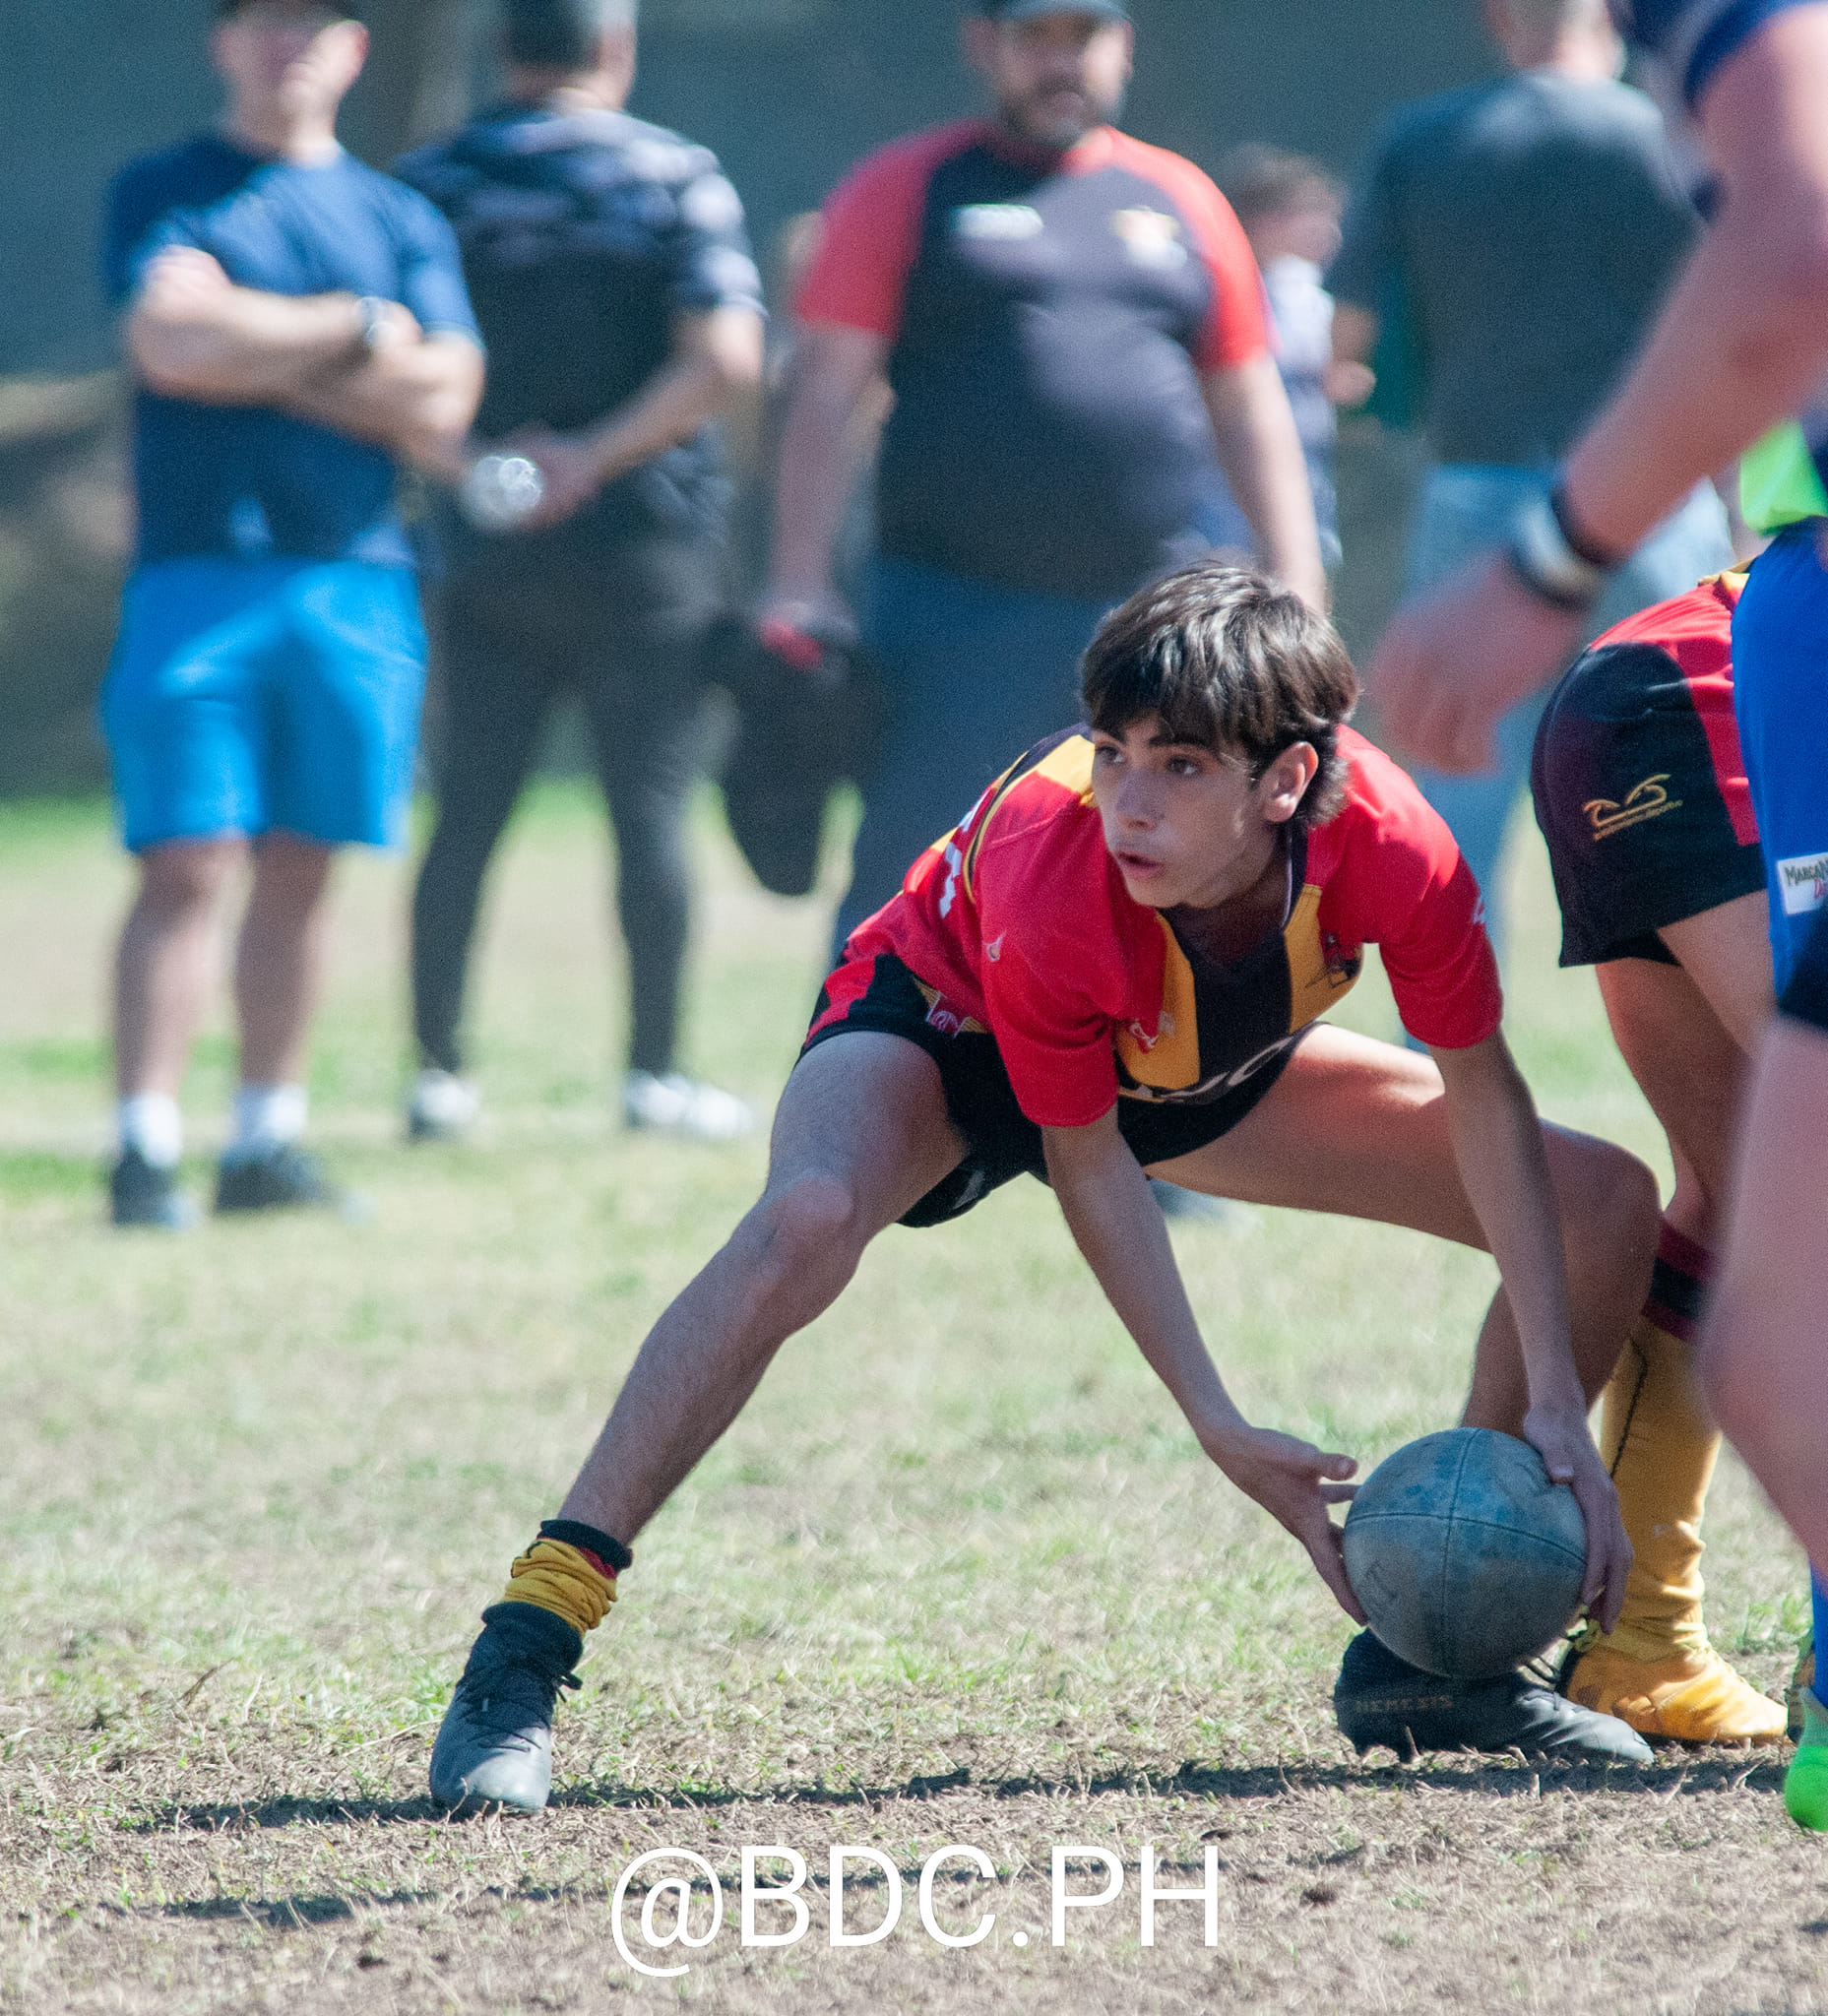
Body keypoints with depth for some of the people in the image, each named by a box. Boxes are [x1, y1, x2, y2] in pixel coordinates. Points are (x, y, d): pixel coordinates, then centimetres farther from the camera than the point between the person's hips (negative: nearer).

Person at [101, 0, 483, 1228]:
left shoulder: (401, 219, 14)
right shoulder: (162, 194, 6)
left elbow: (439, 410, 1)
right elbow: (172, 341, -12)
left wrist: (257, 353, -5)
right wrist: (359, 329, -3)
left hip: (357, 578, 3)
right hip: (201, 571, -3)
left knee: (300, 870, 5)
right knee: (187, 863, -10)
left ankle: (268, 1142, 11)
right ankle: (146, 1150, -9)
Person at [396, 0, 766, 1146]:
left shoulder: (435, 182, 4)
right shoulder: (679, 176, -4)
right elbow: (726, 359, -15)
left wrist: (474, 458, -2)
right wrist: (594, 459, -13)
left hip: (491, 546, 3)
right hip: (649, 545, -3)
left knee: (469, 810, 7)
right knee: (652, 805, 2)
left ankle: (439, 1068, 6)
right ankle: (656, 1073, 3)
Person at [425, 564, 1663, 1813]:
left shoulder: (1385, 843, -34)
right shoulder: (1049, 884, -40)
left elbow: (1481, 1092, -19)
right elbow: (1086, 1166, -26)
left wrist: (1555, 1407, -21)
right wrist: (1218, 1427, -29)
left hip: (1205, 1068, 5)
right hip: (943, 1017, -5)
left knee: (1605, 1210, -3)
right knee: (809, 1220, -40)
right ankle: (521, 1657, -35)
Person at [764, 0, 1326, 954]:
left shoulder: (1182, 198, 16)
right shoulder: (906, 190, 5)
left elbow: (1249, 409, 19)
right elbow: (825, 392, 0)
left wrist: (1294, 593, 11)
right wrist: (800, 587, -9)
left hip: (1158, 615, 3)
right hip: (953, 616, -3)